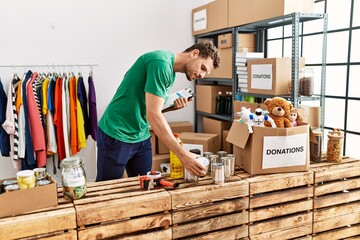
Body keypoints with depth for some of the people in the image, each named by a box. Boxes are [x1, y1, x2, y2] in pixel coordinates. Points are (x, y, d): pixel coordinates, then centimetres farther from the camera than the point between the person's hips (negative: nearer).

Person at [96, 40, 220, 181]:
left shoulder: (171, 73, 8)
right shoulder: (161, 62, -21)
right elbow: (153, 114, -27)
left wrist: (172, 107, -7)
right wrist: (183, 155, -28)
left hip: (141, 137, 8)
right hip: (116, 135, -8)